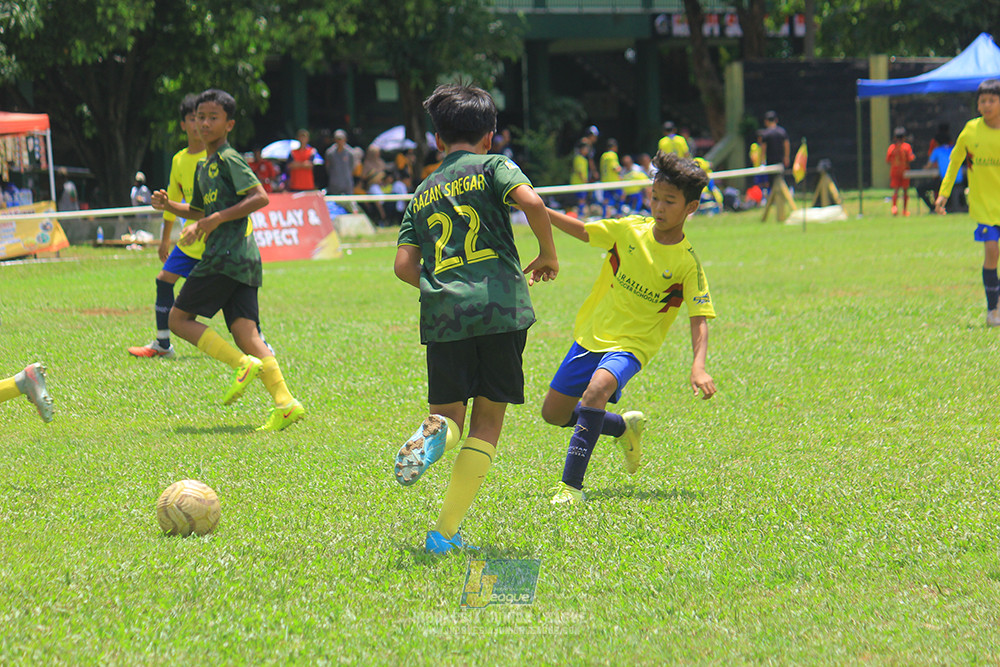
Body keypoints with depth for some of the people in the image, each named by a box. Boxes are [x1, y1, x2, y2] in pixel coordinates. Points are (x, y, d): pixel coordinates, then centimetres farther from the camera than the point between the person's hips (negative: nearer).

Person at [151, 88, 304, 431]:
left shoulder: (228, 159, -7)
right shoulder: (204, 166, 22)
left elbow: (260, 197, -16)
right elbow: (200, 212, 36)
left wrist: (217, 219, -18)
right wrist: (168, 206, 19)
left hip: (226, 255, -9)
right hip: (243, 260, 9)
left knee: (179, 318, -3)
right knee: (244, 331, 0)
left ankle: (243, 363, -12)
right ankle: (285, 403, -11)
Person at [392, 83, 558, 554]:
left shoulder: (423, 193, 20)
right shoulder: (492, 166, 9)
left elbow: (404, 264, 12)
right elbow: (530, 201, -11)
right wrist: (548, 255, 4)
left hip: (443, 317, 2)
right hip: (501, 306, -2)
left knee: (449, 413, 12)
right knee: (488, 417, 7)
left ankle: (436, 430, -28)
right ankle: (446, 530, -3)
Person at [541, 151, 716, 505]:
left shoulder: (687, 263, -12)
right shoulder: (630, 230, -2)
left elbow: (699, 319, -15)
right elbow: (582, 230, 11)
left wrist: (698, 366, -30)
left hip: (632, 345, -5)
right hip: (591, 334, 5)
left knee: (597, 390, -35)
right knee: (553, 413, 9)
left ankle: (571, 485, -31)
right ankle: (624, 427, 34)